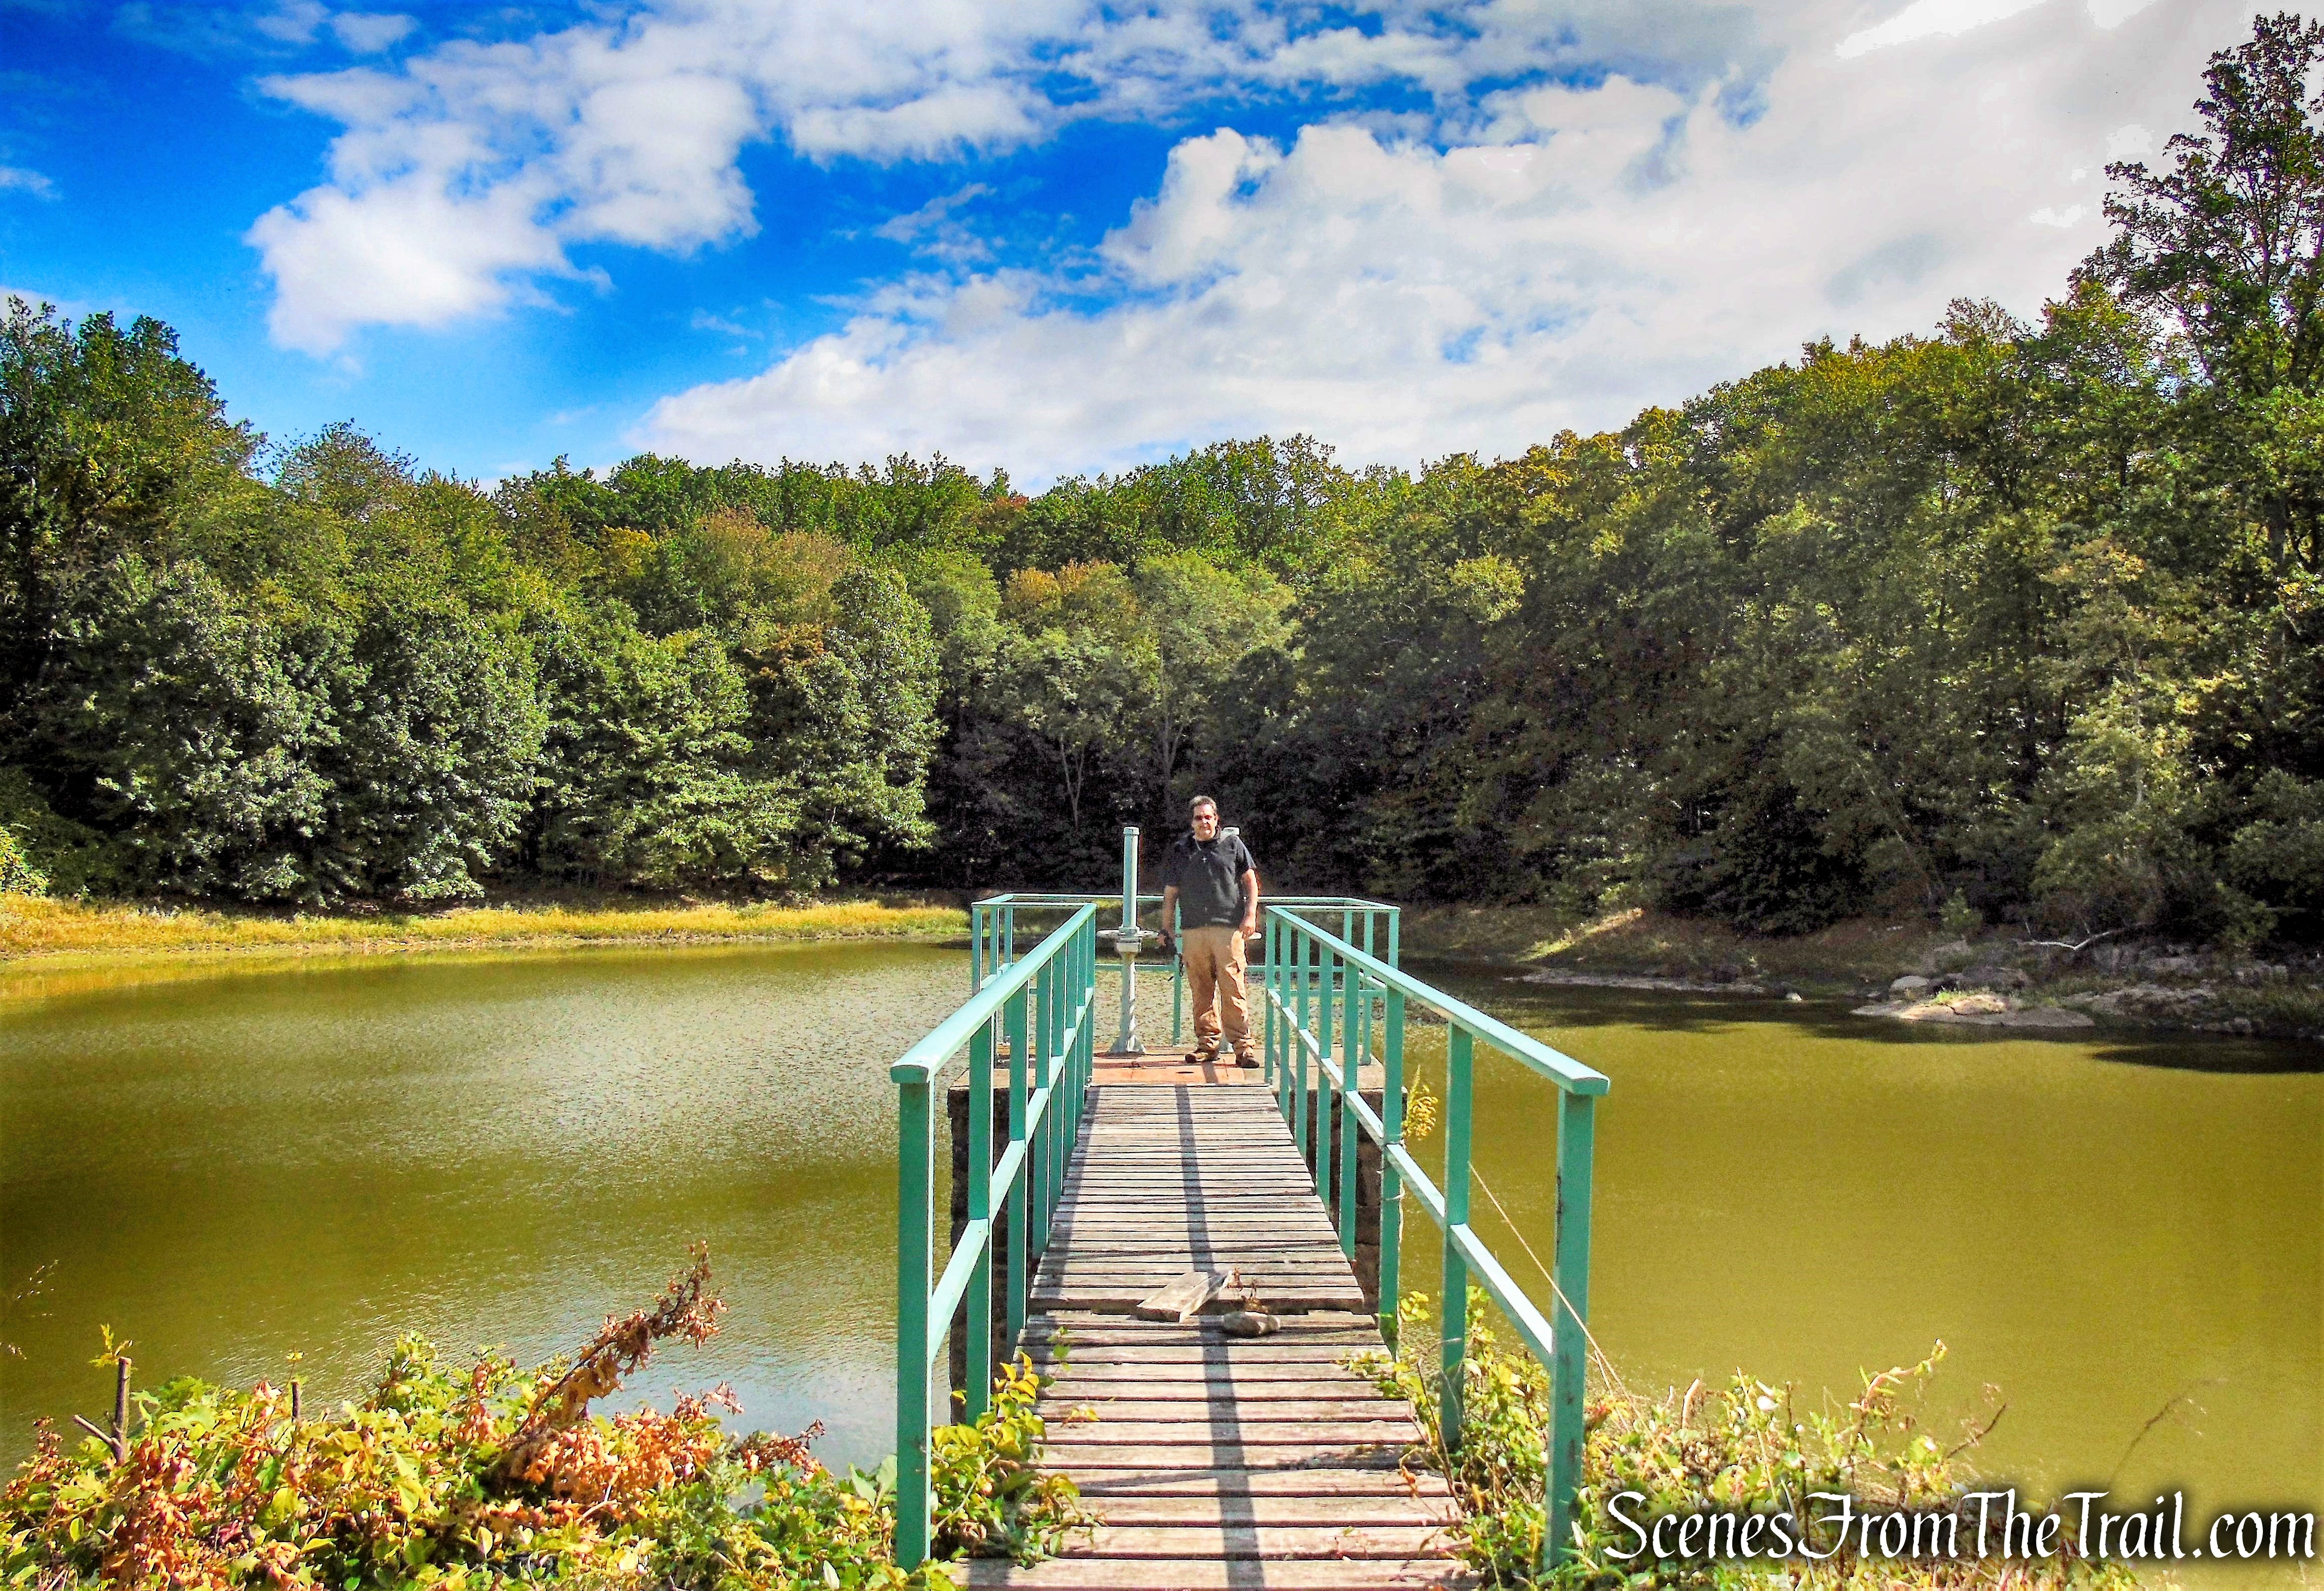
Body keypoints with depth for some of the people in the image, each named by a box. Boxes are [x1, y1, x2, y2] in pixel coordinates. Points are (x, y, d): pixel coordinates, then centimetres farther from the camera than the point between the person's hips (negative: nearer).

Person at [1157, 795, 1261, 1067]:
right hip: (1192, 931, 3)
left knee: (1233, 989, -7)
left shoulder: (1232, 844, 9)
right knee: (1201, 991, 5)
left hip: (1228, 927, -3)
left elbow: (1250, 881, 10)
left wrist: (1250, 914, -2)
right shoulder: (1180, 851, 13)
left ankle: (1243, 1046, -4)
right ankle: (1208, 1043, 15)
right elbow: (1170, 893, 16)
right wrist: (1166, 930, 12)